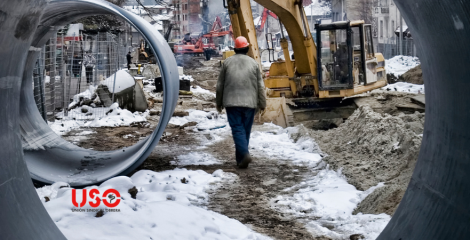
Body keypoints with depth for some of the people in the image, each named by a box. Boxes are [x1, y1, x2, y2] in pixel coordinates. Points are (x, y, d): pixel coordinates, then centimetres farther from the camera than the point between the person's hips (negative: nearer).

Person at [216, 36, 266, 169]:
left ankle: (244, 154, -22)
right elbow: (260, 86, 4)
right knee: (246, 130, 10)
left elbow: (220, 85, 6)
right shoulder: (253, 63, 3)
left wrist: (219, 103, 16)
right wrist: (262, 104, 11)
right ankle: (240, 158, 16)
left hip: (232, 102, -1)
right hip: (249, 102, 1)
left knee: (237, 129, -3)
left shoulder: (227, 62, 3)